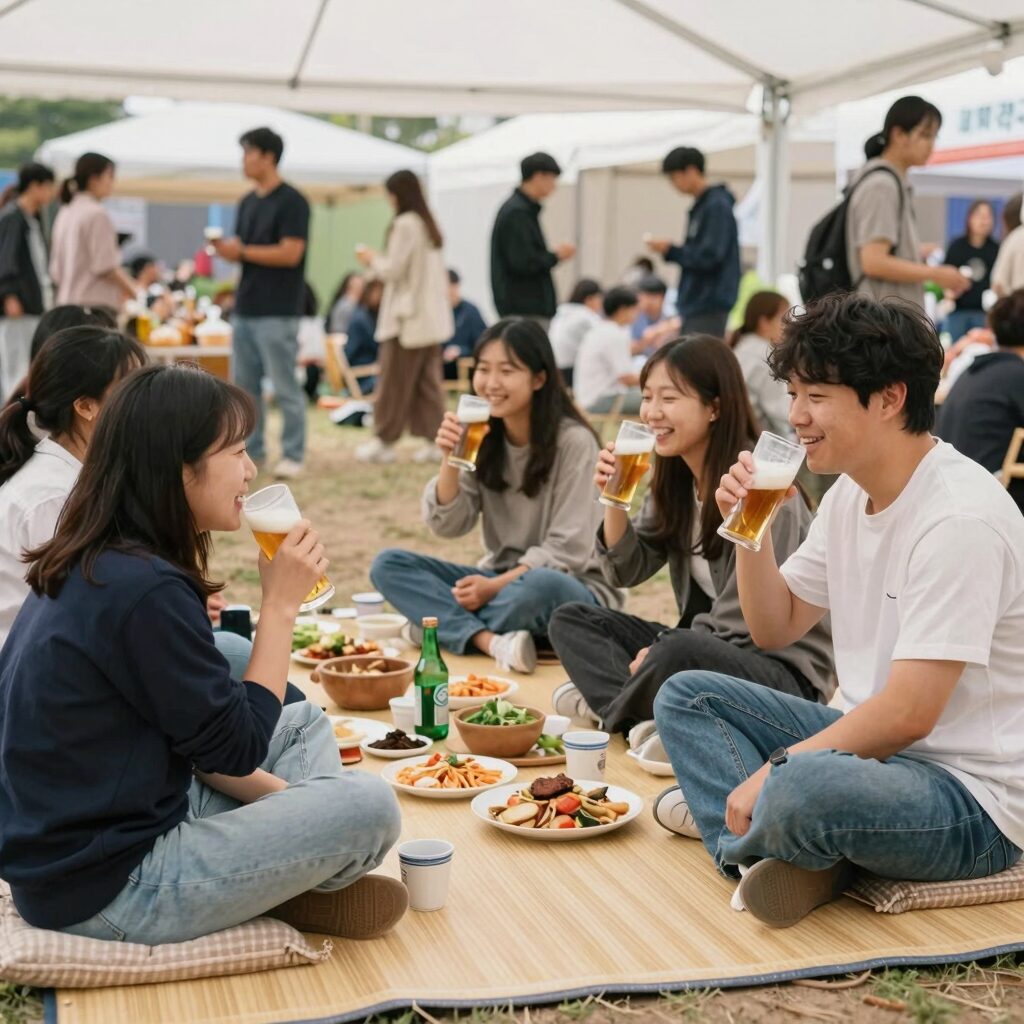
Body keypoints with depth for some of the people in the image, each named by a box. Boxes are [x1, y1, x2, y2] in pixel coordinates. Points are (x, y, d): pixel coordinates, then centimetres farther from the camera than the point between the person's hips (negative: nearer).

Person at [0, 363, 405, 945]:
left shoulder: (93, 568, 7)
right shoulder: (144, 590, -25)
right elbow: (238, 748, -16)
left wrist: (281, 794, 4)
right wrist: (282, 605, -11)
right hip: (105, 893, -10)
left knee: (306, 721, 19)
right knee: (369, 807, -18)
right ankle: (290, 894, 10)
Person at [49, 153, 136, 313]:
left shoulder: (65, 212, 15)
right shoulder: (97, 215, -11)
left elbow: (56, 270, 17)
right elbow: (106, 267, -14)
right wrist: (134, 291, -4)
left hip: (66, 301, 9)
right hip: (96, 303, -9)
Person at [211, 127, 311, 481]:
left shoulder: (291, 202, -9)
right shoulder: (248, 202, 15)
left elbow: (290, 253, -17)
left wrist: (242, 250, -12)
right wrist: (224, 248, -4)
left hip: (277, 312, -8)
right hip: (245, 307, 8)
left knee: (284, 387, -4)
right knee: (245, 385, 11)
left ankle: (292, 455, 3)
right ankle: (251, 449, 20)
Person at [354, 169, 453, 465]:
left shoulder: (404, 225, -13)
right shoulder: (429, 225, 13)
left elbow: (393, 270, -13)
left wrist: (372, 260, 5)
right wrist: (379, 262, 16)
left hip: (409, 317, -8)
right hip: (432, 317, 8)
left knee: (395, 381, 0)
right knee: (428, 380, 7)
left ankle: (384, 441, 7)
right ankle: (430, 439, 7)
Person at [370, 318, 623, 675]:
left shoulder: (573, 442, -14)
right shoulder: (482, 437, 2)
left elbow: (565, 551, -15)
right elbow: (447, 526, -2)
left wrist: (494, 586, -22)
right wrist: (450, 460, -17)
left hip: (567, 586, -5)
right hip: (499, 580, 6)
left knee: (541, 586, -40)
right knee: (387, 565, -13)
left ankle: (445, 625, -14)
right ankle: (491, 641, -32)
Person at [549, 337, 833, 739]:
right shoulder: (674, 477, 6)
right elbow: (626, 571, 10)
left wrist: (658, 654, -12)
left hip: (783, 670, -9)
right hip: (702, 647, 9)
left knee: (674, 654, -38)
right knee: (569, 621, 2)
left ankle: (609, 705, -8)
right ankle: (646, 717, -22)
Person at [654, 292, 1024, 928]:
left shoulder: (960, 517, -23)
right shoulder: (851, 492, 6)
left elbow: (907, 713, -25)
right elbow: (776, 630, 15)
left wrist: (775, 768, -18)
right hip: (874, 743, 10)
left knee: (800, 791, -39)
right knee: (685, 697, 5)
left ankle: (745, 843, -5)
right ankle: (771, 848, -14)